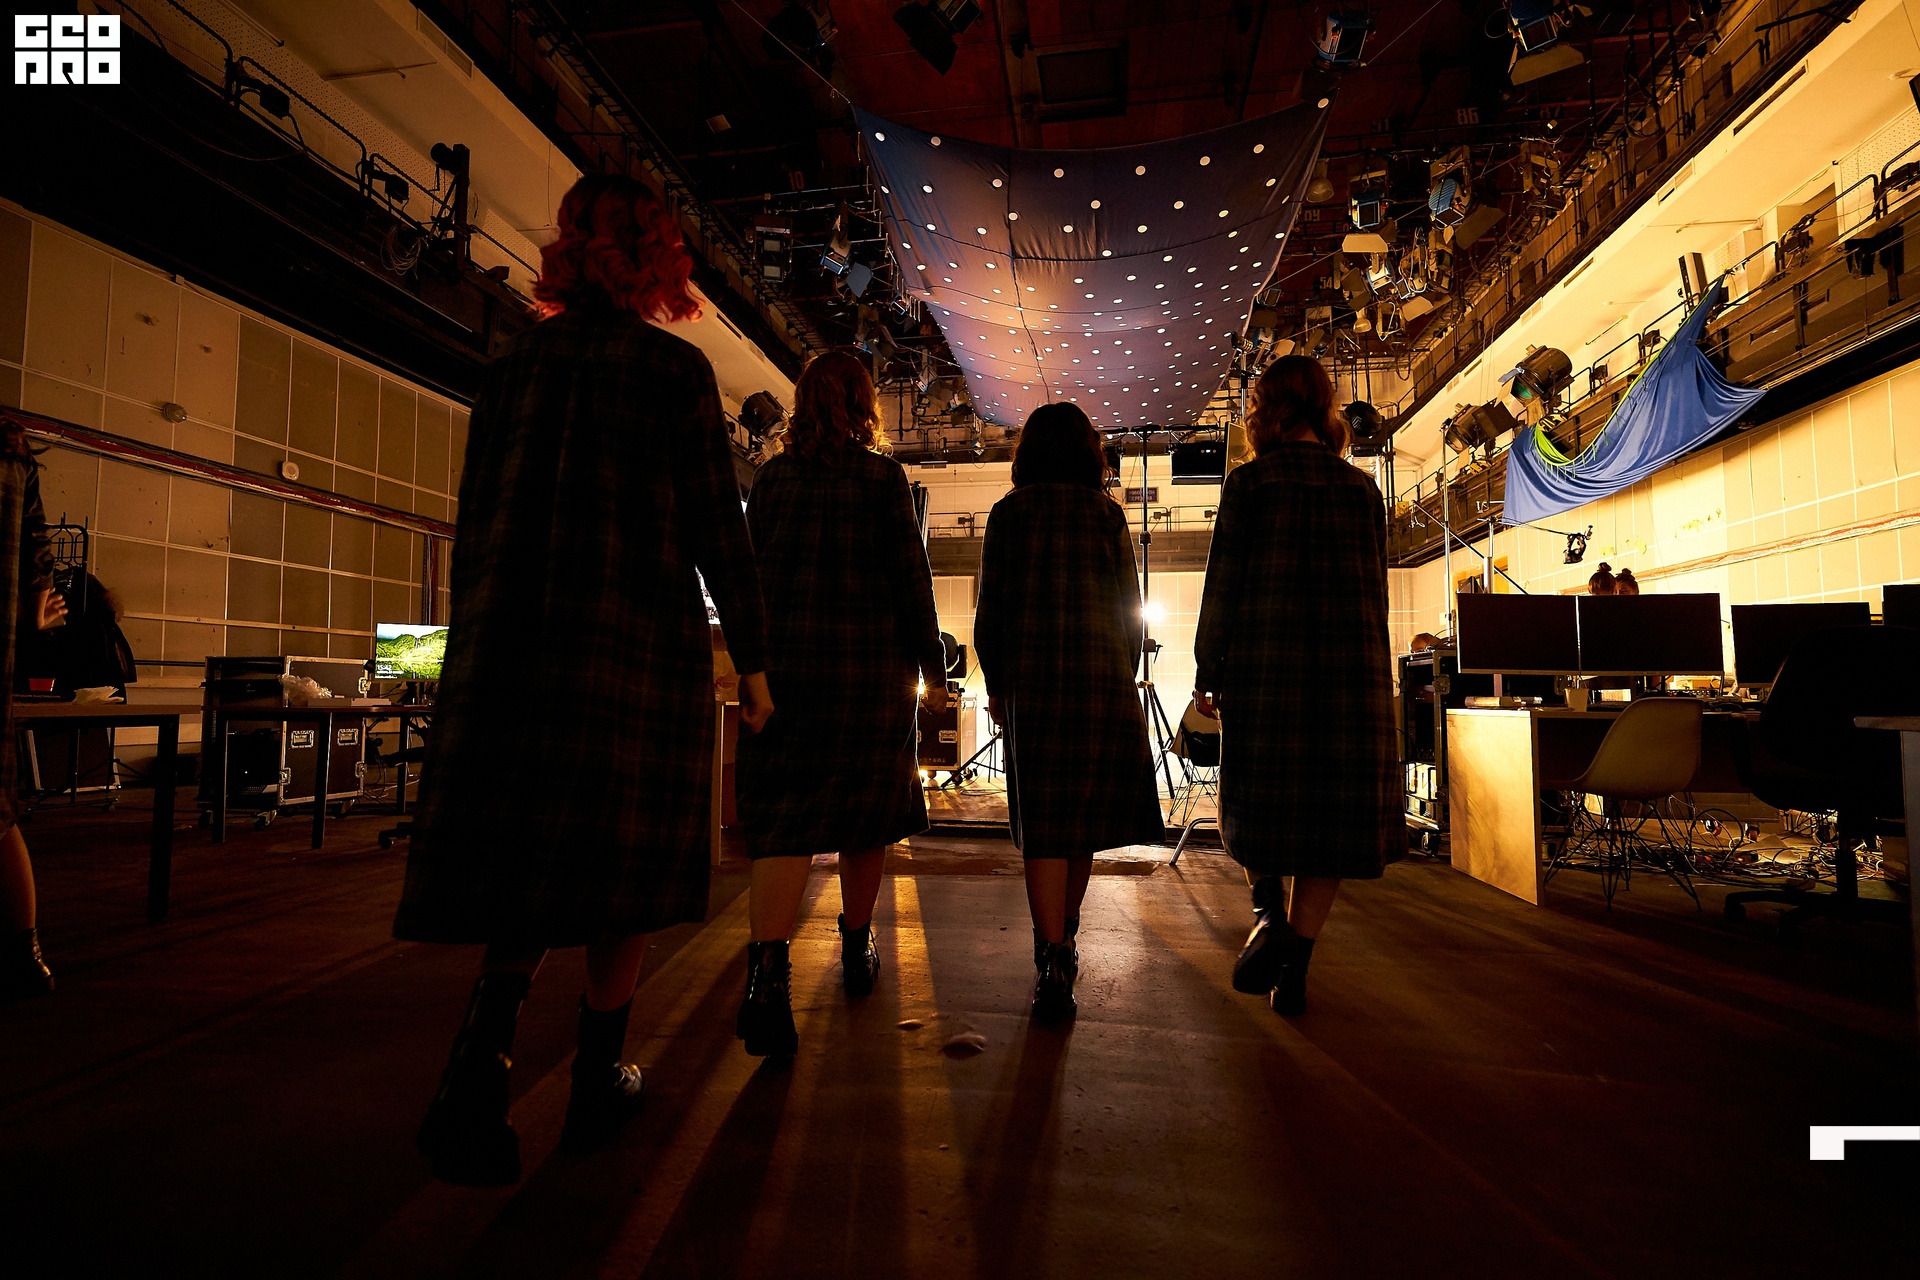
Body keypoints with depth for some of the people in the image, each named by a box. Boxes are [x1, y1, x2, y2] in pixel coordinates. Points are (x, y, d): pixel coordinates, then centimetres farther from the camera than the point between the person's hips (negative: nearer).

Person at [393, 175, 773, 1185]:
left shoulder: (512, 366, 12)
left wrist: (474, 654, 19)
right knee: (619, 859, 9)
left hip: (515, 638, 4)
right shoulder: (675, 368, -1)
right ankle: (597, 1081, 21)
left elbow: (476, 524, 12)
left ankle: (482, 1052, -12)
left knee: (523, 854, 11)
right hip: (641, 637, -4)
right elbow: (714, 529, -6)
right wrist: (752, 662, 2)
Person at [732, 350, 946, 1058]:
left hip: (783, 660, 2)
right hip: (870, 661, -1)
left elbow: (751, 568, 10)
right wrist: (931, 665, 5)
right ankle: (856, 952, 27)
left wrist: (757, 657, 19)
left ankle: (767, 971, -21)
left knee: (782, 814, -2)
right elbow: (909, 575, -2)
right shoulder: (883, 476, 1)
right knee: (864, 809, 13)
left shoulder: (771, 475, 9)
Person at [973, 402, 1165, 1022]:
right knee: (1085, 810, 14)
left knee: (1042, 820, 0)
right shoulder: (1107, 513, 4)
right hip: (1102, 679, 1)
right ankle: (1064, 939, 29)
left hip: (1029, 679, -1)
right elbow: (1130, 606, 5)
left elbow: (989, 611, 2)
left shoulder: (1007, 513, 4)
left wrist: (995, 685, 12)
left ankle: (1053, 961, -9)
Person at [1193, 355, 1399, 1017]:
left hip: (1264, 664, -3)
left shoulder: (1249, 481, -1)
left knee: (1260, 798, 13)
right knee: (1333, 807, 7)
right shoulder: (1362, 487, 11)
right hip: (1353, 665, 3)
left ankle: (1269, 910, -10)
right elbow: (1375, 589, 11)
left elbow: (1223, 584, -4)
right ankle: (1294, 966, 10)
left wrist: (1207, 671, 2)